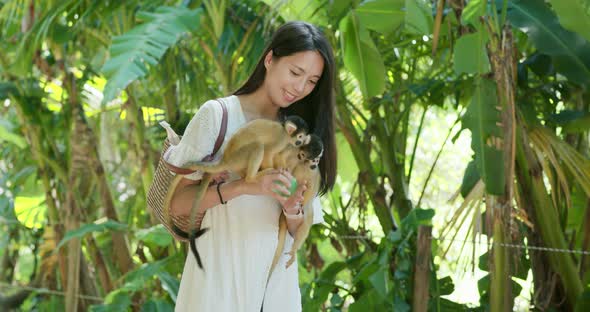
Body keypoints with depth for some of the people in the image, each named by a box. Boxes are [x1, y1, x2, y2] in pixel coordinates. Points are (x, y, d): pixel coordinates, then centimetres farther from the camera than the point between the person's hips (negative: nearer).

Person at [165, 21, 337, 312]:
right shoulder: (218, 114, -6)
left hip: (278, 285, 5)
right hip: (220, 281, -5)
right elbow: (176, 202, -14)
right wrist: (244, 186, -26)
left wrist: (293, 210, -15)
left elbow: (299, 232, 7)